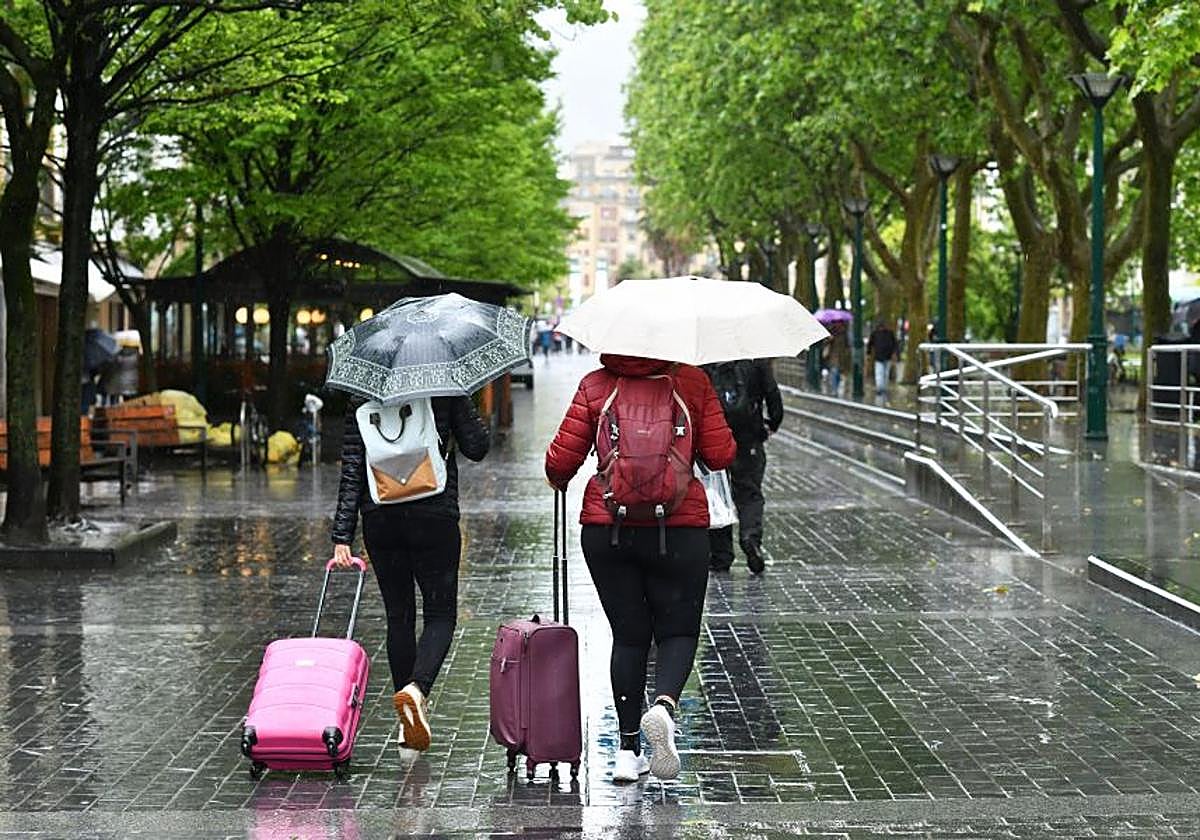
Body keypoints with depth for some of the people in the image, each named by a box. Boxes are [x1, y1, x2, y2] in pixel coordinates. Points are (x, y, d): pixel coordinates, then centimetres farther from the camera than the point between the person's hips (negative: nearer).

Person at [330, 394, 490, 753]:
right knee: (440, 615, 8)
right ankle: (417, 687, -20)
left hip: (380, 520, 3)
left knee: (398, 616, 13)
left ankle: (408, 723, 17)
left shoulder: (362, 399, 1)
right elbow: (476, 448, -3)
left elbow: (351, 471, -2)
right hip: (433, 517, -2)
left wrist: (342, 536, -2)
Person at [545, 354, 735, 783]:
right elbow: (721, 456, -1)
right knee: (678, 631, 11)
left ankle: (628, 749, 12)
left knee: (628, 636, 12)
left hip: (606, 530, 1)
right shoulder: (692, 381, -1)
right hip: (679, 529, -1)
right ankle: (664, 704, -19)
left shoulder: (594, 385, -1)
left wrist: (558, 480, 20)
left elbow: (561, 459, -2)